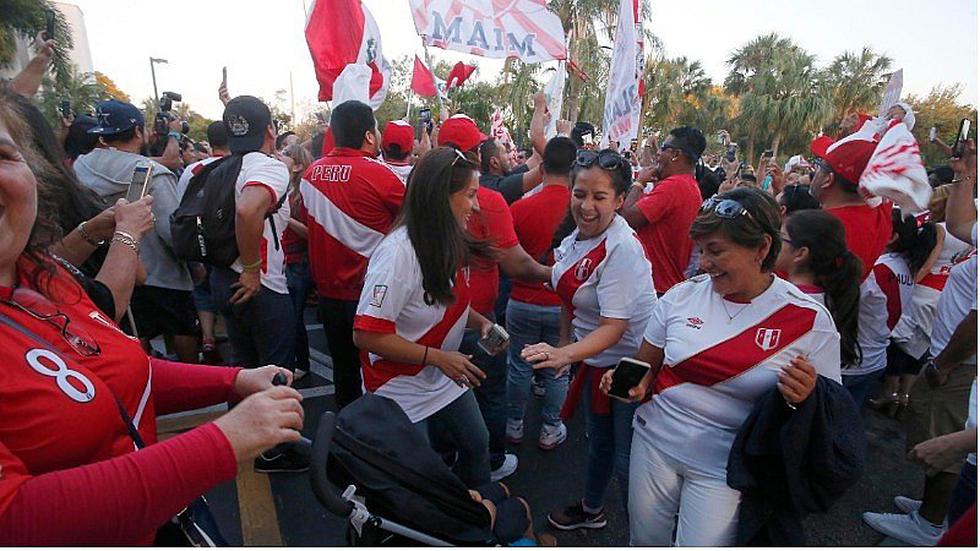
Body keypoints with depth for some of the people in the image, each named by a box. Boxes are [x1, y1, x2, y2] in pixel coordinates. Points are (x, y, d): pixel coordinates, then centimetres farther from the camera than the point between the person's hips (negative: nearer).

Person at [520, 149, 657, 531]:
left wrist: (565, 354, -44)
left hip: (632, 360, -7)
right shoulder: (577, 235, -4)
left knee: (626, 457, 5)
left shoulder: (621, 248, -27)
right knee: (599, 440, 26)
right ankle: (591, 510, 49)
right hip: (594, 357, 8)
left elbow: (613, 327, -31)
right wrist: (562, 346, 12)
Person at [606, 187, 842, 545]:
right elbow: (647, 366, 6)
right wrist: (635, 384, -16)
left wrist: (805, 398, -24)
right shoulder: (682, 296, -5)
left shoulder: (810, 320, -10)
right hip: (655, 443, 3)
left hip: (724, 467, -2)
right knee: (645, 541, 17)